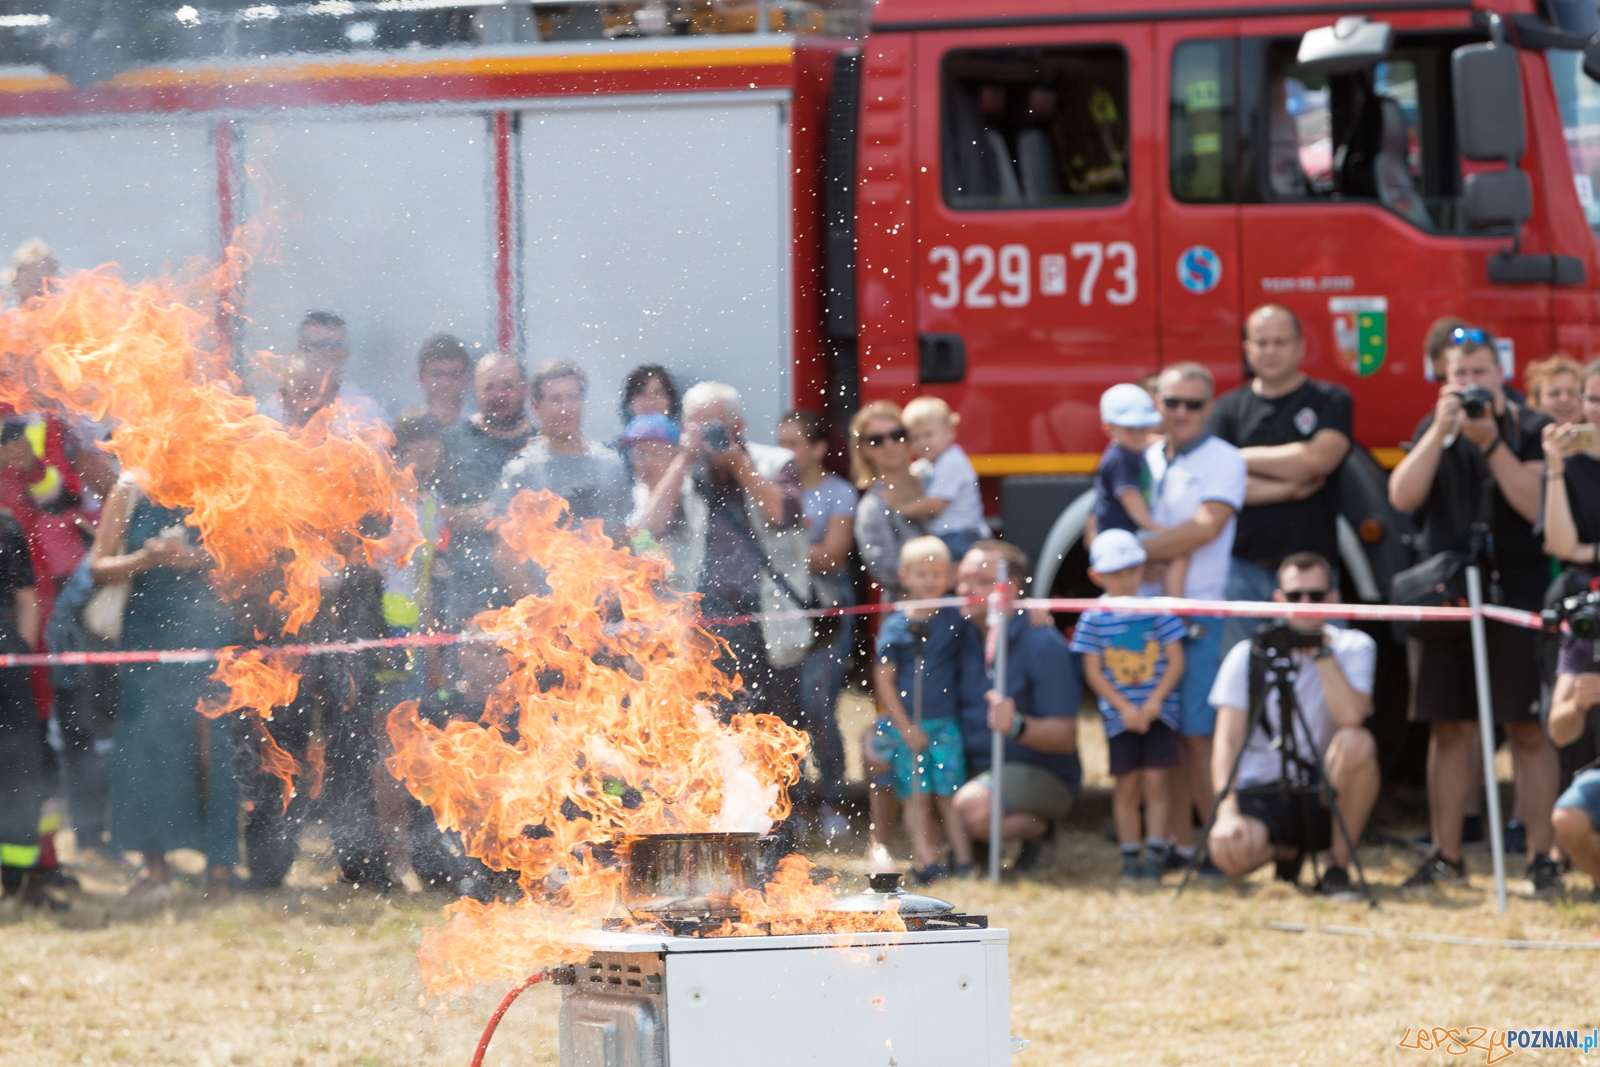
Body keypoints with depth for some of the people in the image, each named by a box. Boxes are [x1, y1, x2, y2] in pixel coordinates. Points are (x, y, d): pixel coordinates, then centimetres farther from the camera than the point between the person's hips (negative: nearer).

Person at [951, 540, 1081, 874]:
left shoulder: (1043, 645, -15)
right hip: (975, 767, 7)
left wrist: (1017, 725, -37)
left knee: (972, 806, -38)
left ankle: (1038, 828, -3)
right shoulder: (966, 639, 6)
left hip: (1043, 775, -7)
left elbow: (1064, 738, -18)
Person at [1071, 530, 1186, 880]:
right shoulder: (1094, 618, -2)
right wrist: (1124, 707, -11)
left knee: (1155, 781, -5)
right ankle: (1129, 855, 10)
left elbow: (1176, 661, -1)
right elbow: (1093, 671, -2)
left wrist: (1155, 701, -13)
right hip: (1118, 714, 0)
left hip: (1158, 710, 0)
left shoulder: (1157, 609, -2)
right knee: (1127, 784, 3)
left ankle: (1156, 852, -2)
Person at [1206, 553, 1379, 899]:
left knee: (1357, 743, -33)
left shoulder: (1354, 647, -2)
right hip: (1262, 793, 0)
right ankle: (1285, 851, 8)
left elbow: (1351, 717, -22)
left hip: (1323, 791, 0)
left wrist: (1321, 650, -18)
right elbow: (1227, 741, -9)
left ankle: (1338, 868, -14)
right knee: (1229, 853, -33)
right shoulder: (1248, 656, -2)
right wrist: (1227, 812, -24)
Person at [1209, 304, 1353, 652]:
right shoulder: (1229, 409, 10)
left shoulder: (1330, 401, 6)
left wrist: (1243, 458, -1)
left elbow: (1317, 460, -11)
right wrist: (1290, 490, -8)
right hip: (1243, 568, 2)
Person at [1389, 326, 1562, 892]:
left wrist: (1490, 443, -19)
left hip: (1516, 593, -3)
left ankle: (1541, 857, -4)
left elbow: (1536, 505, -12)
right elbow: (1402, 496, -3)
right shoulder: (1433, 430, 11)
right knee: (1449, 730, 6)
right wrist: (1441, 432, -12)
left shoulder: (1531, 431, 1)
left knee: (1529, 731, -5)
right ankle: (1445, 857, 12)